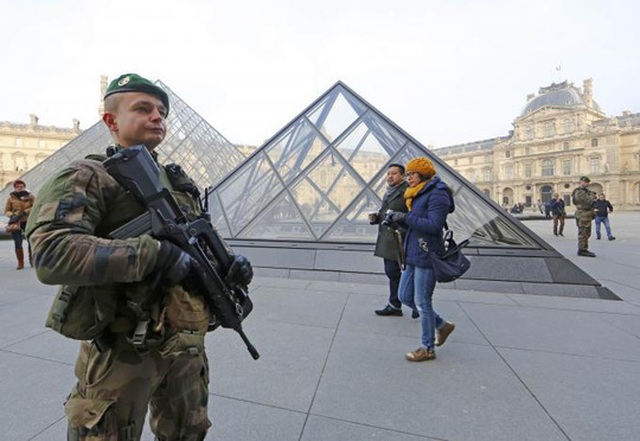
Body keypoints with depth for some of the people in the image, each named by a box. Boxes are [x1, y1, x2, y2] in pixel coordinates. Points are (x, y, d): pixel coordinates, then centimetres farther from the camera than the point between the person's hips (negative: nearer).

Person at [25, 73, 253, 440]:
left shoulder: (179, 183, 11)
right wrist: (155, 254, -30)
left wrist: (228, 264, -6)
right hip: (122, 352, -6)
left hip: (188, 347, 7)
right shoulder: (87, 177, -9)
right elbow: (51, 253, -24)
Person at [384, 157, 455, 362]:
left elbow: (434, 225, -23)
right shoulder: (418, 194, 16)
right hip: (413, 255, 10)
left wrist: (406, 217, -20)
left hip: (426, 255, -10)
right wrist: (397, 217, -1)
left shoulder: (437, 194, -13)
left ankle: (428, 348, 20)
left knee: (422, 302, 1)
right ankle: (442, 325, 33)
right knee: (405, 296, 15)